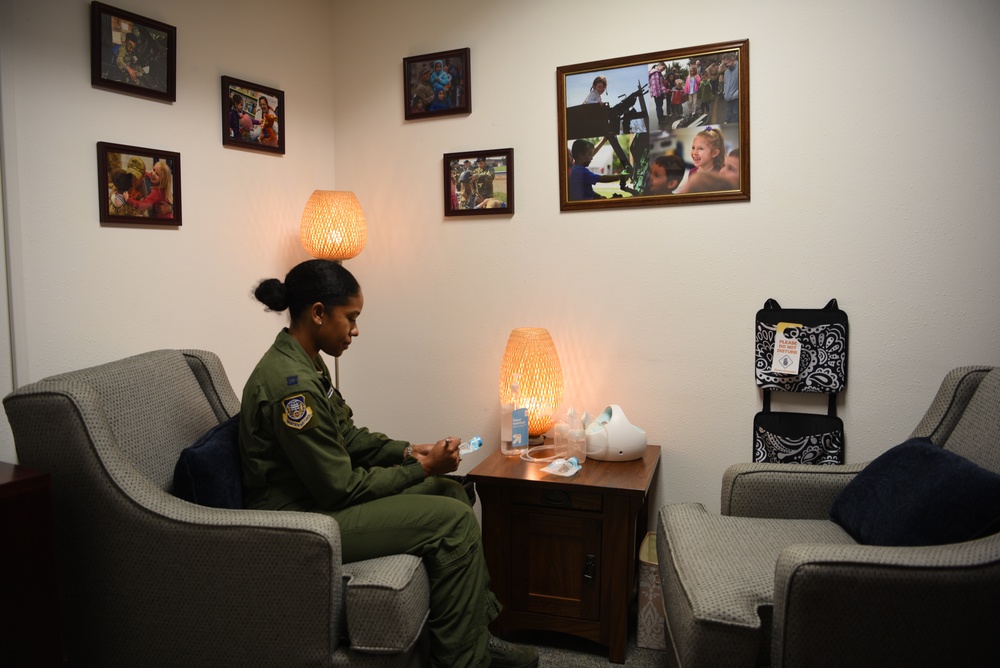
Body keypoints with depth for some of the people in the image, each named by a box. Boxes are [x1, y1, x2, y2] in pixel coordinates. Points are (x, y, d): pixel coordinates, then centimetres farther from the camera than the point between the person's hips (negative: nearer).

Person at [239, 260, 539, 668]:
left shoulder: (305, 363, 6)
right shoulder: (291, 383, -26)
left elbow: (348, 437, 13)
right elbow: (341, 488, -22)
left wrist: (409, 451, -1)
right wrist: (423, 469, -13)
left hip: (315, 496, 10)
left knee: (453, 494, 7)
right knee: (454, 520, -16)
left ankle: (476, 633, 14)